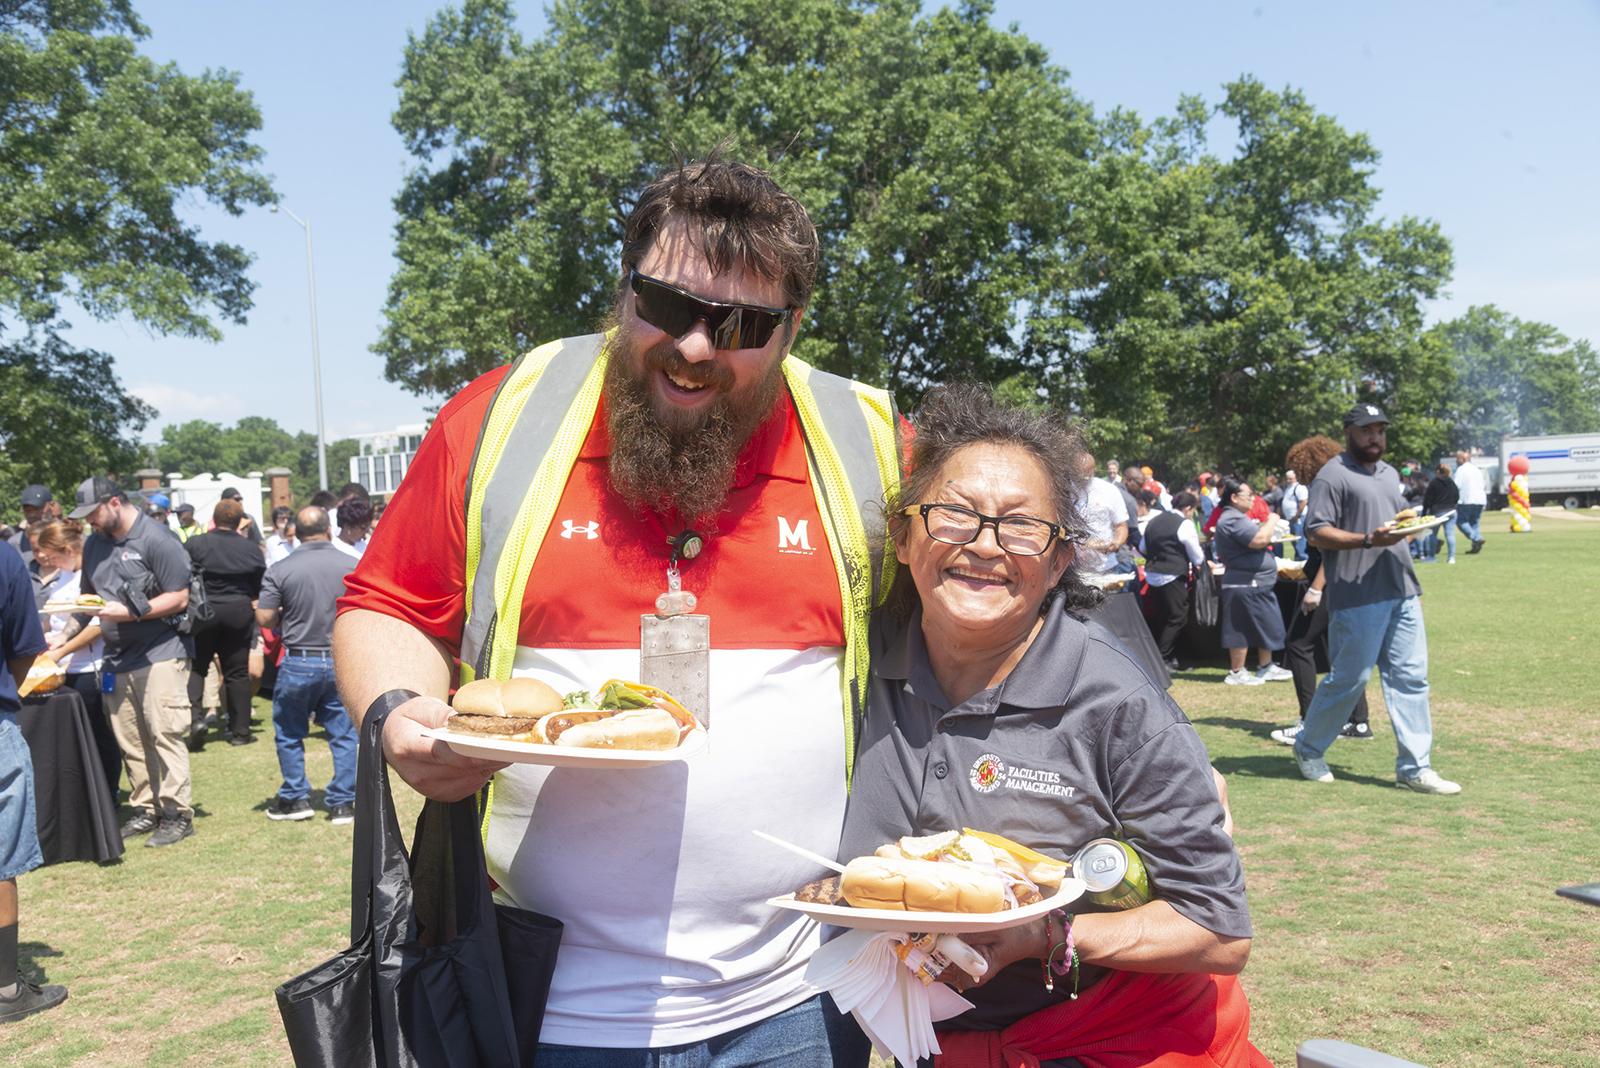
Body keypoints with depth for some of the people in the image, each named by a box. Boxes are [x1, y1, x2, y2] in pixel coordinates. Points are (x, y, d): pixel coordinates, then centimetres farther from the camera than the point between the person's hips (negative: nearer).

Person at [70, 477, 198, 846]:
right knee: (130, 740, 9)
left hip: (160, 653, -7)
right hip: (119, 656, 7)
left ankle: (178, 813, -2)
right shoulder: (95, 544, 13)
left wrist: (129, 612, -18)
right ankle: (144, 809, 18)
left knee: (164, 734, -7)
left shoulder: (156, 541, -9)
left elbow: (179, 598, -12)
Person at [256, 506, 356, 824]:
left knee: (289, 733, 17)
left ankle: (295, 798, 22)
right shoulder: (352, 566, -5)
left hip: (299, 662, -1)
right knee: (344, 733, 9)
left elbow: (264, 618, -9)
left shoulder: (279, 571, -9)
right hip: (342, 661, 1)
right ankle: (343, 803, 11)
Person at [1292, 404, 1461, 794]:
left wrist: (1407, 525, 13)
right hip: (1358, 598, -8)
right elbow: (1317, 532, -15)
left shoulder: (1389, 474, 21)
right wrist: (1368, 539, -24)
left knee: (1410, 677, 5)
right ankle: (1308, 748, 18)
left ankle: (1414, 767, 10)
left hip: (1401, 594, 8)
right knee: (1349, 678, -2)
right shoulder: (1333, 475, -7)